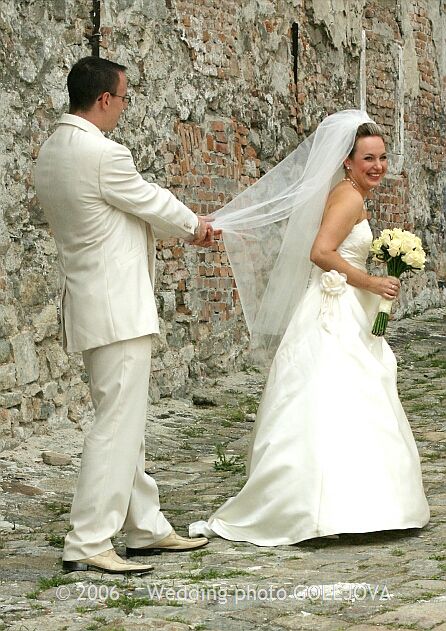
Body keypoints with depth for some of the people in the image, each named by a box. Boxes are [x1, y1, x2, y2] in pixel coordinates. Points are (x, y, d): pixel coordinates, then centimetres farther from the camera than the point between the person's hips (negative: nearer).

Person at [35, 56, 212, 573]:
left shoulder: (50, 152, 11)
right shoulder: (102, 154, -19)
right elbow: (150, 201, -5)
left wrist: (182, 227, 24)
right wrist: (194, 225, 15)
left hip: (93, 306, 10)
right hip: (118, 309, -10)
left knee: (124, 424, 15)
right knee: (118, 426, -6)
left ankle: (147, 528, 25)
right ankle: (87, 544, -3)